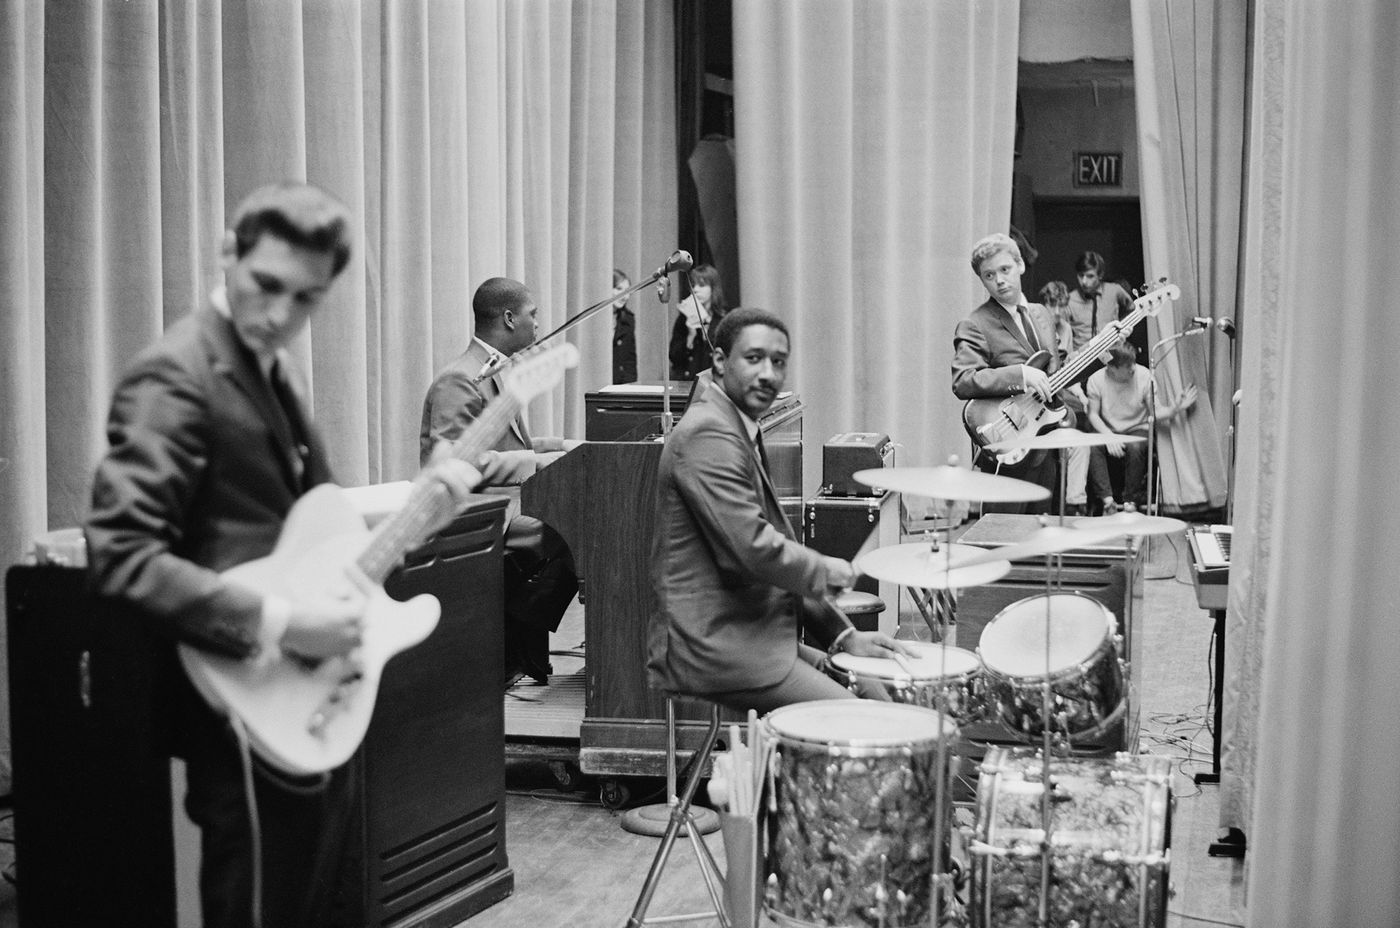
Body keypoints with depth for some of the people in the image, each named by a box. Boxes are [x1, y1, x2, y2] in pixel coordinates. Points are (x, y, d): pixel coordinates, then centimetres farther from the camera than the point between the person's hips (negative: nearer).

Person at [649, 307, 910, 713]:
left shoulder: (742, 433, 17)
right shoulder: (707, 435, -17)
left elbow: (777, 547, 17)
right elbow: (754, 549, -24)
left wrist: (842, 635, 7)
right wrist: (827, 571, -5)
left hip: (754, 631, 10)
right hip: (712, 646, -10)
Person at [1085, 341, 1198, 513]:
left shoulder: (1144, 375, -10)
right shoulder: (1096, 380, -9)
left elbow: (1154, 413, -8)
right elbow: (1093, 414, -7)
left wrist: (1175, 409, -29)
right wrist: (1108, 435, -24)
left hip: (1137, 430, -1)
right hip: (1108, 430, 1)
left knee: (1135, 447, -35)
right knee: (1092, 447, -32)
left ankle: (1130, 501, -21)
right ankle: (1108, 500, -30)